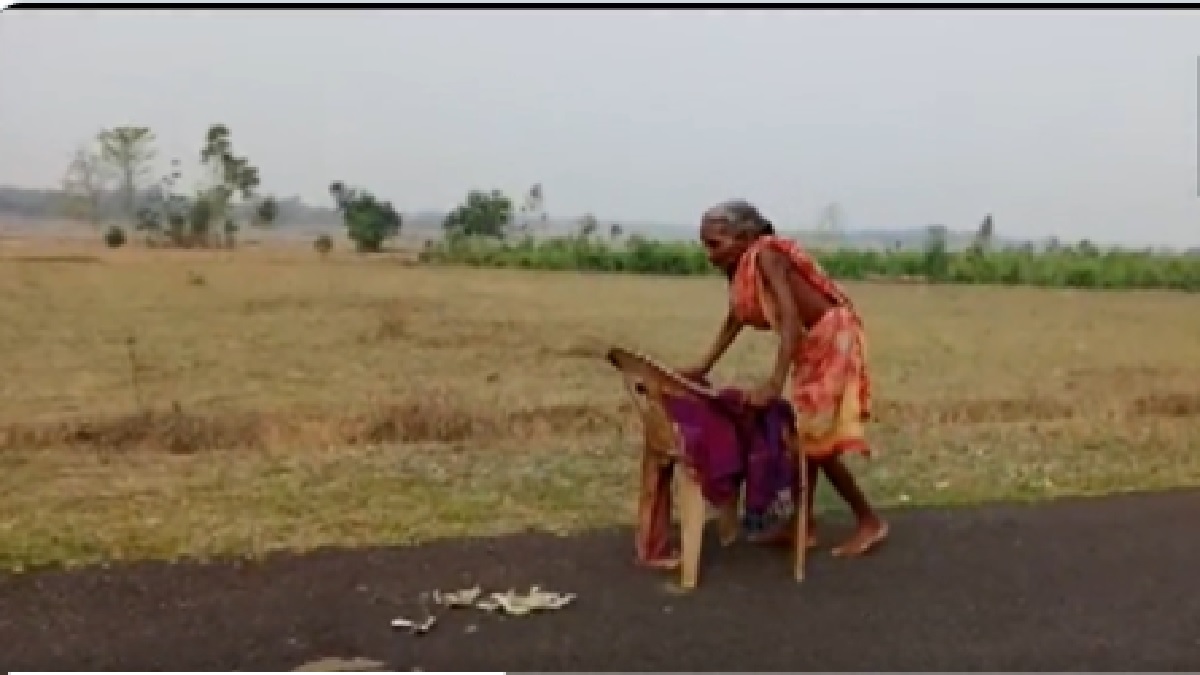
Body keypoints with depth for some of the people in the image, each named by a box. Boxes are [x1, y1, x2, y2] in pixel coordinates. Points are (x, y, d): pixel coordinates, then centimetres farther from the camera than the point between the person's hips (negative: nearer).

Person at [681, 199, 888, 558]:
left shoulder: (765, 254, -25)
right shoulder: (742, 268, 2)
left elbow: (791, 316, -35)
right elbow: (734, 319, 11)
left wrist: (775, 383, -44)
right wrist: (703, 368, 7)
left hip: (833, 339, -9)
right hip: (812, 346, 9)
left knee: (819, 441, -5)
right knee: (805, 436, 12)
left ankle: (870, 522, 8)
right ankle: (804, 525, 21)